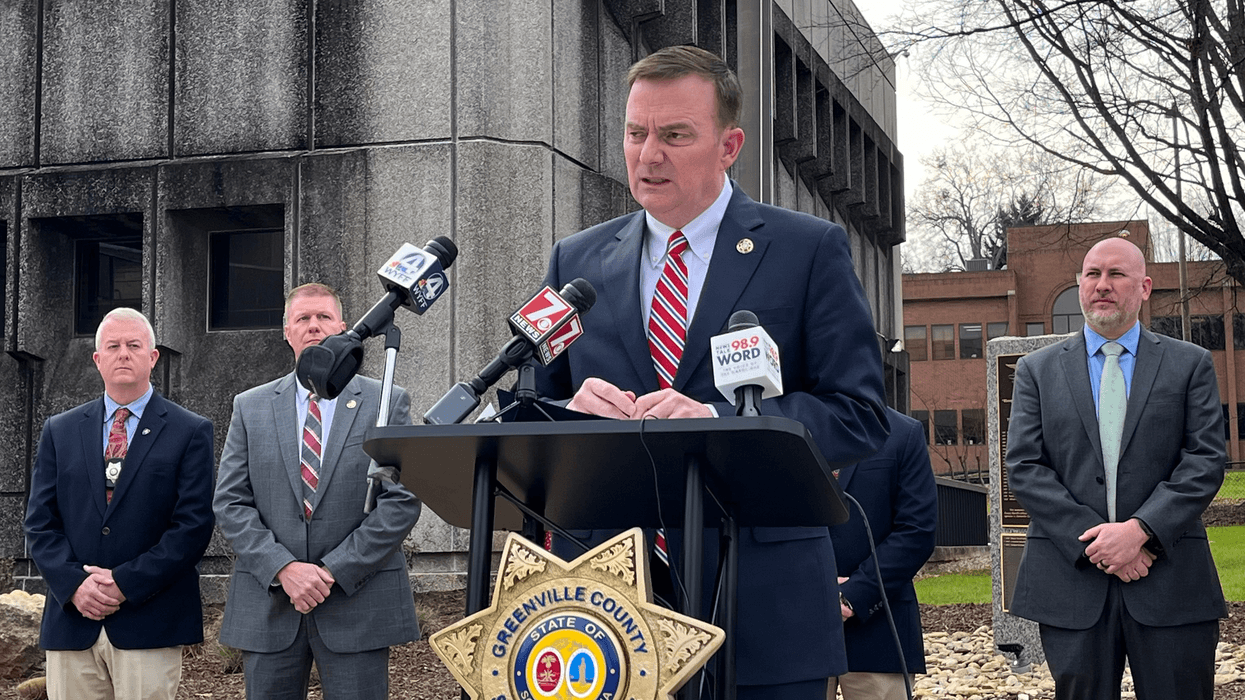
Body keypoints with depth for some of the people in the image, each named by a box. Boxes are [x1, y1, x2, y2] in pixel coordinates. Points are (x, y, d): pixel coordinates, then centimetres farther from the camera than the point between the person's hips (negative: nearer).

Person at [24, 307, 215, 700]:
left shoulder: (191, 432, 3)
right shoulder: (60, 431, 13)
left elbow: (194, 524, -5)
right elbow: (40, 522, 8)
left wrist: (126, 583, -12)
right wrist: (73, 584, -8)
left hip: (148, 624, -3)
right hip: (71, 624, 3)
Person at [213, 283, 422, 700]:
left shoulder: (387, 403, 4)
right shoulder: (251, 407, 11)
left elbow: (402, 501, -3)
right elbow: (230, 503, 4)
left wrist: (335, 571, -10)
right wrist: (283, 568, -11)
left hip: (358, 606, -2)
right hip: (268, 608, 2)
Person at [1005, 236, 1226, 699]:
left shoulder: (1190, 365, 9)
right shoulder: (1037, 370, 10)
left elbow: (1206, 461, -1)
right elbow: (1023, 468, 1)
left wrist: (1140, 530, -14)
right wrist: (1093, 542, -10)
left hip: (1170, 581, 0)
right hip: (1071, 581, 1)